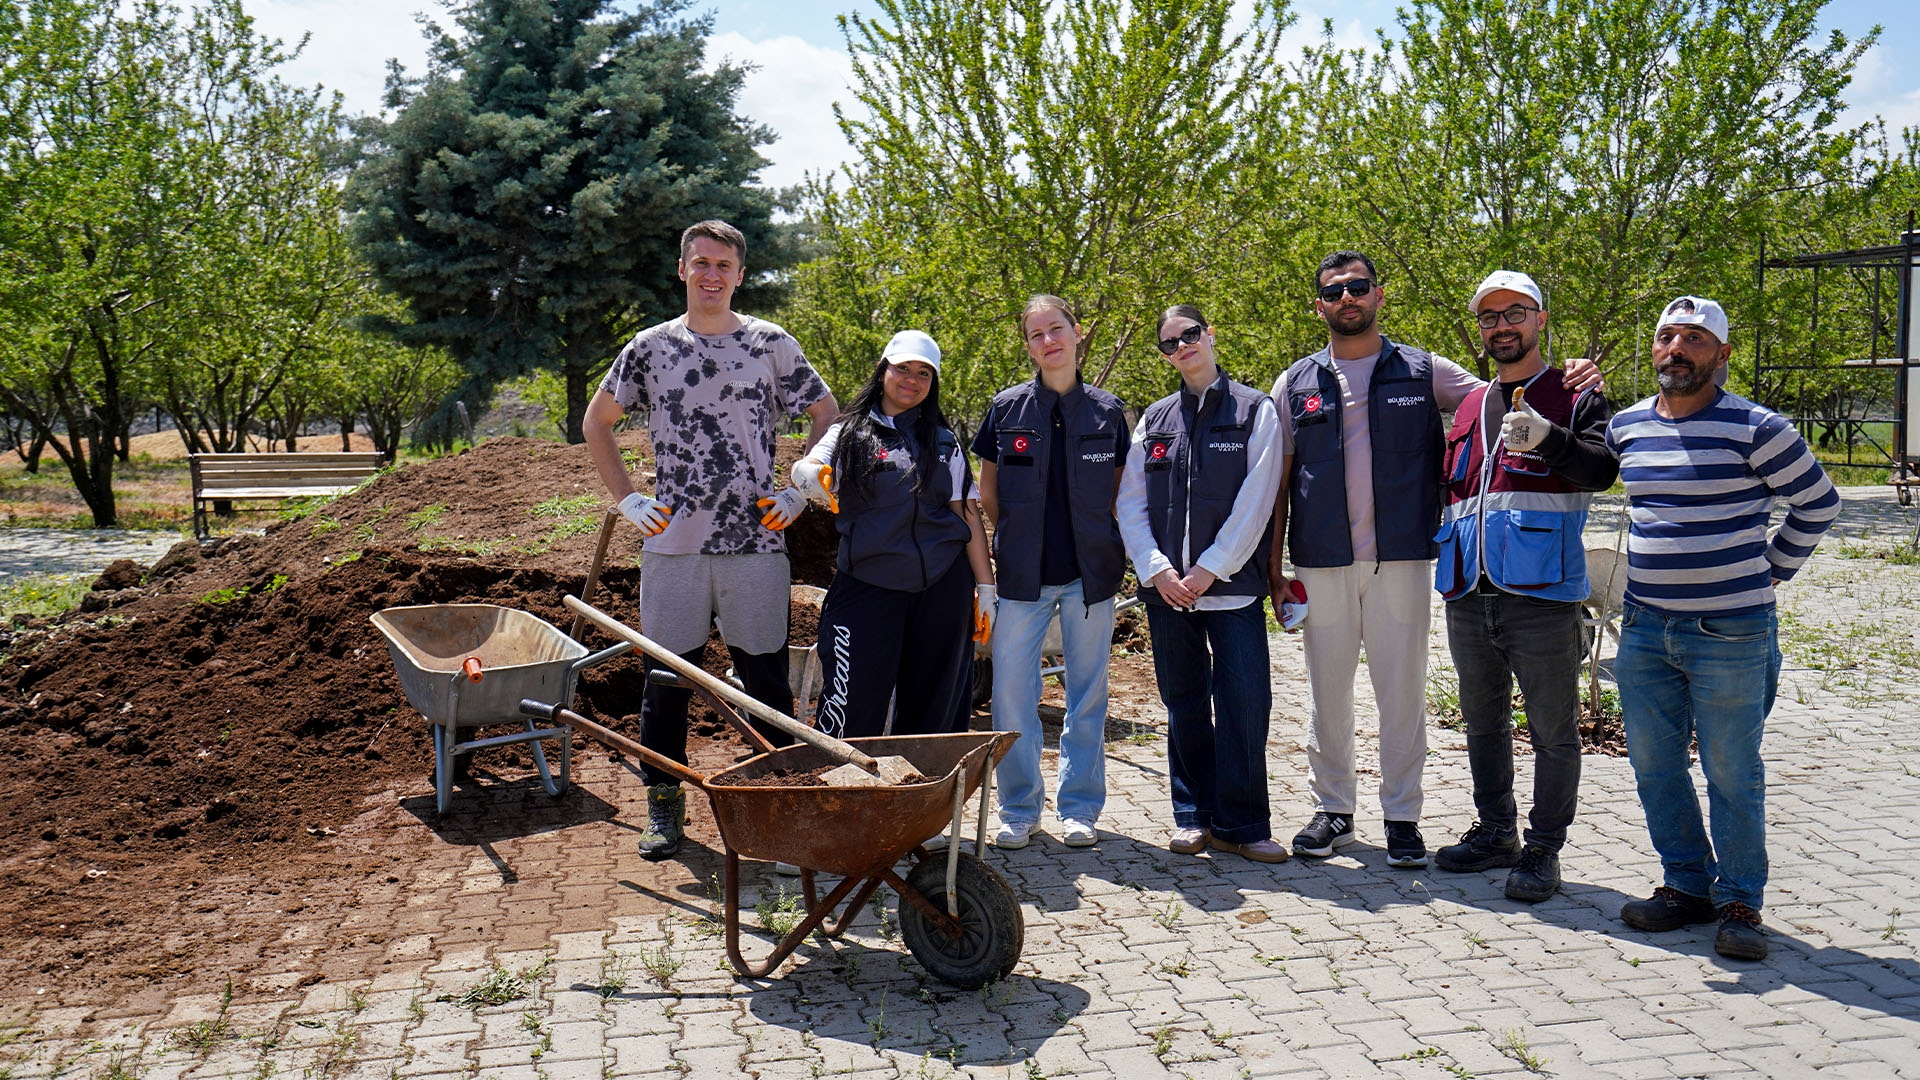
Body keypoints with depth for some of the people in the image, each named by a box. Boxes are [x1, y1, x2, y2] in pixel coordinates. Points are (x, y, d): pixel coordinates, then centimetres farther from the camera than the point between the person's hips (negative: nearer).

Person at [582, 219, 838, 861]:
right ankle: (664, 803, 20)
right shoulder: (651, 347, 7)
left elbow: (827, 415, 13)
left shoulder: (771, 344, 5)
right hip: (672, 543, 1)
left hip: (756, 542, -1)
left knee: (766, 676, 4)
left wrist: (798, 492, 4)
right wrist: (627, 500, 6)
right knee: (666, 677, 6)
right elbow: (595, 423, 16)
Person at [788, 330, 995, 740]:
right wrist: (811, 477, -34)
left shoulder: (944, 442, 13)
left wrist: (985, 587, 3)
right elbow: (806, 468, -10)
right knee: (855, 708, -7)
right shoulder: (848, 433, 8)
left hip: (942, 584, 2)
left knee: (935, 706, 8)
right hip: (866, 582, -2)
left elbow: (967, 515, 9)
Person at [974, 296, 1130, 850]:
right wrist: (1009, 545, 8)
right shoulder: (1007, 407, 1)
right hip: (1022, 573, 0)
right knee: (1012, 690, 0)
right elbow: (987, 494, 10)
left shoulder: (1107, 410, 3)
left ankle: (1079, 807, 20)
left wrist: (1110, 555, 5)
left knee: (1087, 691, 7)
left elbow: (1118, 495, 11)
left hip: (1090, 573, 1)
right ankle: (1019, 809, 15)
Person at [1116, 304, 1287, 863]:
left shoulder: (1255, 410, 2)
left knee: (1245, 702, -6)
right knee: (1184, 704, 9)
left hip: (1231, 584, -3)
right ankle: (1194, 816, 20)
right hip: (1166, 586, 3)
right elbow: (1130, 502, 8)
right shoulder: (1154, 419, 12)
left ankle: (1240, 823, 6)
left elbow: (1254, 503, -5)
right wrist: (1156, 569, -6)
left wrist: (1210, 569, -11)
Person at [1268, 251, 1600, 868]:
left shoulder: (1424, 372, 7)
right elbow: (1278, 484, 8)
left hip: (1401, 560, -1)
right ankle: (1332, 810, 22)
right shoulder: (1297, 384, 9)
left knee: (1403, 692, 3)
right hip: (1322, 563, 1)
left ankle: (1402, 817, 16)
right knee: (1328, 692, 8)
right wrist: (1274, 570, 4)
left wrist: (1569, 382, -9)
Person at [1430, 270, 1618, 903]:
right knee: (1483, 723, 16)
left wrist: (1547, 438, -32)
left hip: (1540, 595, -6)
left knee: (1553, 730, 2)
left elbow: (1603, 469, -16)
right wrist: (1449, 565, 18)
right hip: (1469, 596, 6)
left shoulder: (1574, 396, 2)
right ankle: (1495, 832, 29)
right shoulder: (1471, 405, 18)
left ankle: (1543, 849, 13)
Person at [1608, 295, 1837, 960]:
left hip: (1729, 631, -5)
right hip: (1644, 626, 5)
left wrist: (1774, 570, 5)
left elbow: (1818, 502, 3)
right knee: (1653, 766, 9)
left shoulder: (1755, 429, -8)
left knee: (1732, 774, 2)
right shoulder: (1626, 426, 8)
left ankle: (1740, 903, 16)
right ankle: (1687, 886, 24)